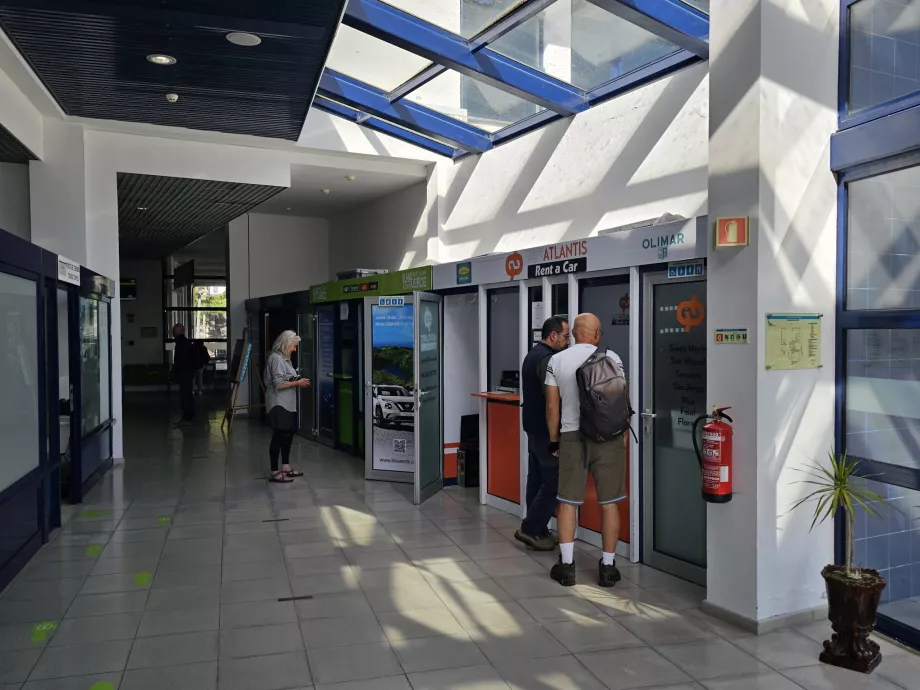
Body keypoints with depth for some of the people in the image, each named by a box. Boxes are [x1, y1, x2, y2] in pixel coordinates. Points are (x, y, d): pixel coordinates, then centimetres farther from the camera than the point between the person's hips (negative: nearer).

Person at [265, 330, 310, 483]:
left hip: (287, 404, 10)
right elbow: (279, 384, -21)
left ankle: (286, 467, 27)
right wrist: (297, 383, -13)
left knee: (288, 434, 15)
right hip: (278, 405, -10)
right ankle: (275, 473, 2)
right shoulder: (276, 358, -14)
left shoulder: (284, 358, 15)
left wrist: (298, 381, 2)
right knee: (279, 436, -5)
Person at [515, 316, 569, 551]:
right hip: (545, 430, -10)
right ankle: (530, 528, 0)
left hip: (534, 427, 10)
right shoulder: (546, 359, -18)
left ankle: (537, 530, 18)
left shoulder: (533, 355, 15)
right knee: (554, 482, -5)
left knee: (537, 480, 12)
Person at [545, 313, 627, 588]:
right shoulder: (611, 358, -2)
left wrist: (554, 440, 12)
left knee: (568, 501, 8)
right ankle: (608, 567, 14)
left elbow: (552, 406, 2)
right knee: (609, 502, 7)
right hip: (608, 436, 0)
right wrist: (624, 435, 10)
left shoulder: (556, 360, 1)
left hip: (572, 436, 1)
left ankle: (566, 566, 11)